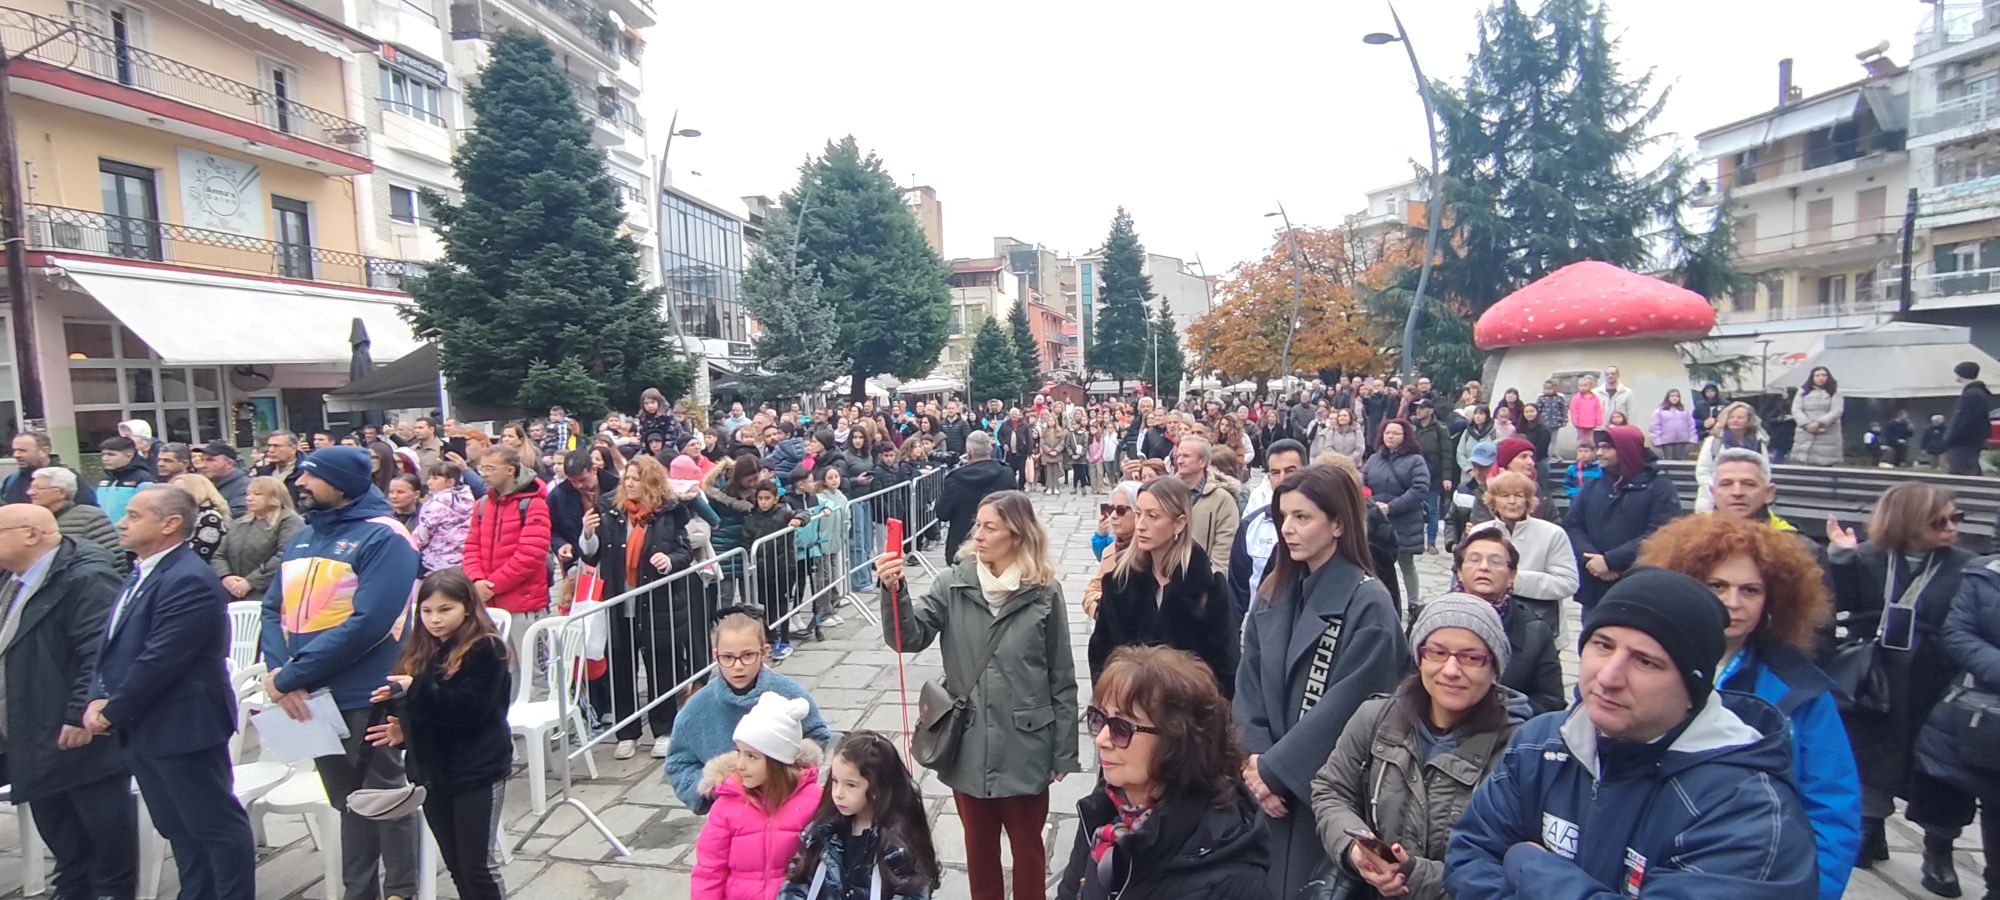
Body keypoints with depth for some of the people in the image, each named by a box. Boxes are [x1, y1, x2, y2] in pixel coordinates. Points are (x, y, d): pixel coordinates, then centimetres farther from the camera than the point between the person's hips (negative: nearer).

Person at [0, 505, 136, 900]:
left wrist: (82, 714, -27)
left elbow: (101, 652, -26)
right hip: (38, 738, 10)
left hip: (80, 733, -10)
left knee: (105, 830, 3)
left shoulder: (84, 578, -20)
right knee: (60, 835, 20)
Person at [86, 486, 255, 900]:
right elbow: (112, 645, 13)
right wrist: (98, 699, -2)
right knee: (179, 830, 19)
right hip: (142, 730, 10)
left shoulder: (188, 581, -21)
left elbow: (158, 661, -22)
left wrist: (112, 712, -11)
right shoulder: (141, 574, 12)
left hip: (183, 728, -10)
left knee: (217, 826, 2)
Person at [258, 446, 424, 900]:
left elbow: (367, 623, -23)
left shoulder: (383, 538, -15)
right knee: (348, 801, 21)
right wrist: (281, 674, -12)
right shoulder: (302, 539, 10)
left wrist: (289, 677, -20)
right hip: (312, 699, 7)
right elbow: (274, 610, 6)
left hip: (368, 698, -7)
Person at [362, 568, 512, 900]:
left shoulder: (485, 649, -13)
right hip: (432, 769, 7)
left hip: (477, 771, -7)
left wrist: (416, 690, -25)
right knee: (455, 864, 16)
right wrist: (403, 730, -3)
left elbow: (469, 709, -23)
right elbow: (417, 707, 16)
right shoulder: (419, 652, 8)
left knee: (479, 865, 1)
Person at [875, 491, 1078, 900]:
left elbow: (1062, 679, -4)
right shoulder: (955, 583, -4)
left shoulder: (1044, 592, -9)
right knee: (979, 846, 20)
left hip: (1024, 748, -2)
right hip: (968, 746, 2)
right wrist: (894, 590, -31)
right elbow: (910, 637, -13)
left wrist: (1063, 751, -1)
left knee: (1026, 846, 17)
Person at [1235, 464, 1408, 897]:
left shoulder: (1368, 603, -14)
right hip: (1267, 783, 5)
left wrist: (1273, 769, -16)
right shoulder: (1273, 592, 6)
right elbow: (1248, 681, 4)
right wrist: (1254, 757, -10)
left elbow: (1345, 705, -18)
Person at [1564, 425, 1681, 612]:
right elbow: (1571, 526, 4)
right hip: (1594, 590, 5)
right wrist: (1590, 559, -15)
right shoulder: (1591, 488, 14)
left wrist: (1609, 560, -20)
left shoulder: (1660, 487, -1)